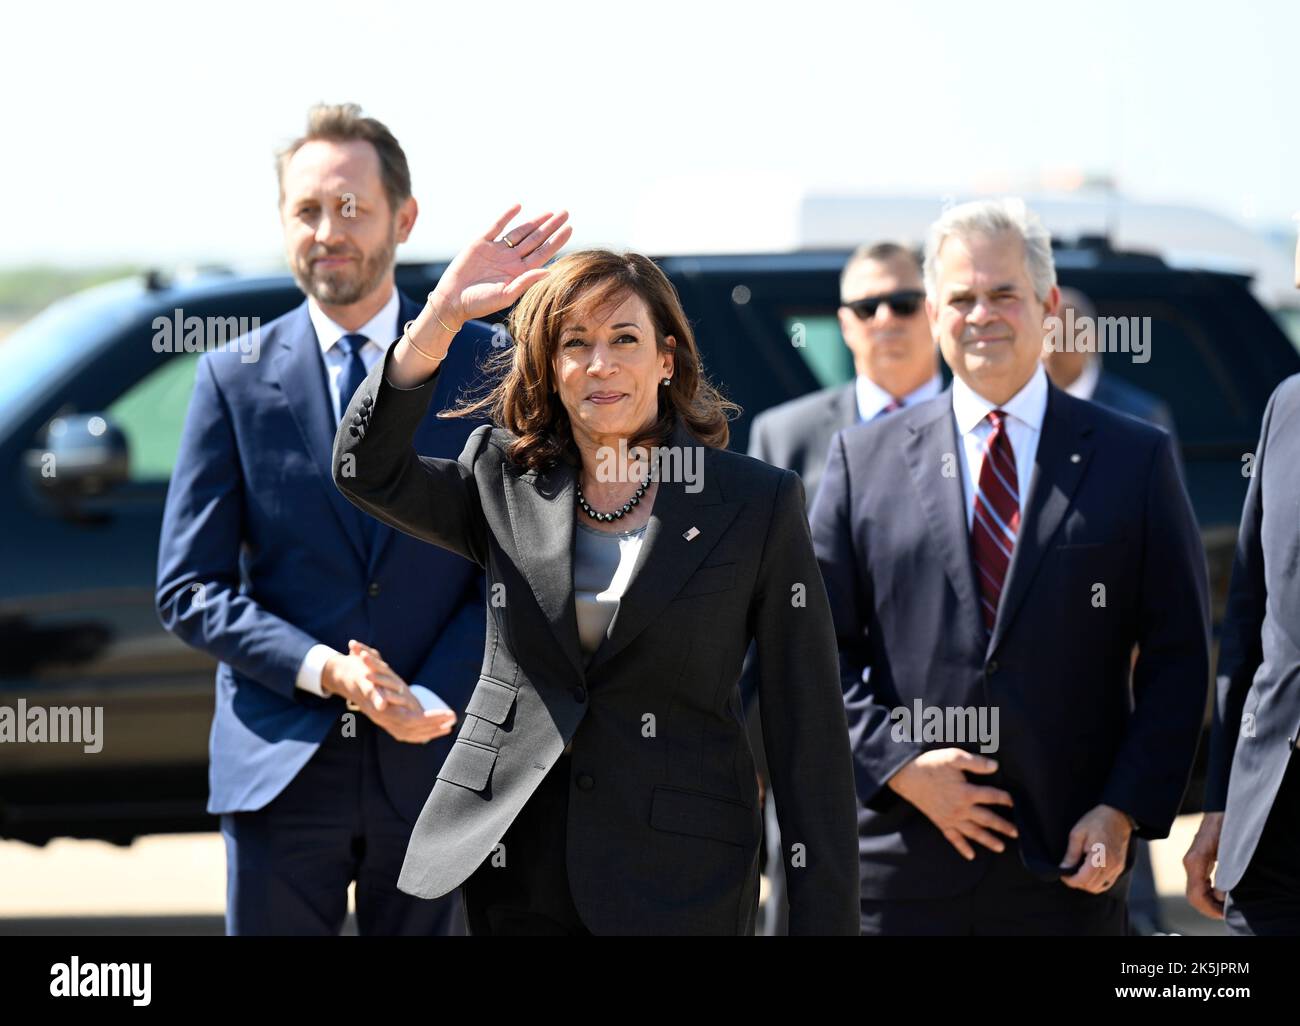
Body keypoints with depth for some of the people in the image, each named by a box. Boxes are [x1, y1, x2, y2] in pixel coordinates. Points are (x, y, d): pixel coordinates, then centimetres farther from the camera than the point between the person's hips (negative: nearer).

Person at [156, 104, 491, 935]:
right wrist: (322, 671, -15)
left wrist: (432, 699, -13)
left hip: (432, 764, 0)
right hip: (281, 766, 0)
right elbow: (189, 590, 0)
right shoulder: (234, 382, 3)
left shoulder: (485, 367, 3)